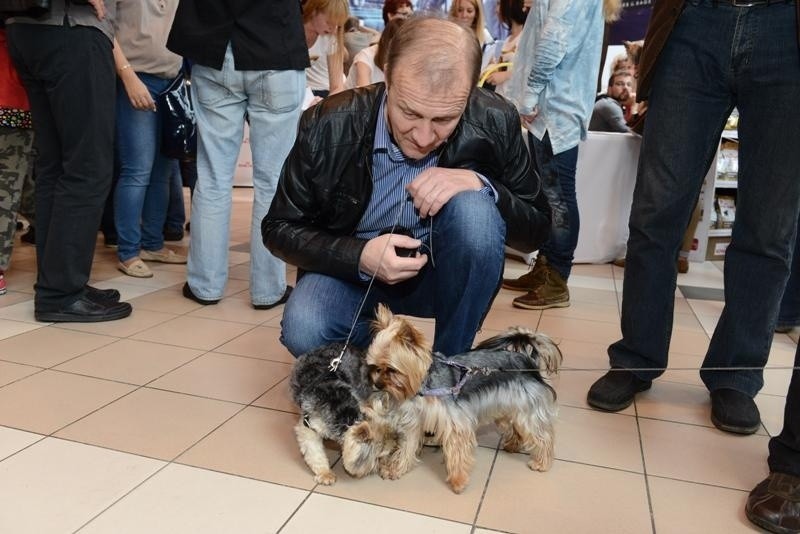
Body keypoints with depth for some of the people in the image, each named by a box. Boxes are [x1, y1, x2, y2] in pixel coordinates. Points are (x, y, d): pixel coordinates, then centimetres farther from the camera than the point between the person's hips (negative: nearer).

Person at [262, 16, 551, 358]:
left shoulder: (494, 123, -18)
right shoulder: (328, 127, -19)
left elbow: (536, 228, -8)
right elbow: (278, 229, -8)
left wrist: (481, 185, -29)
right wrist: (359, 256, -26)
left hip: (445, 272, 1)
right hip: (355, 268, 0)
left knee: (473, 209, -30)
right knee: (303, 331, -30)